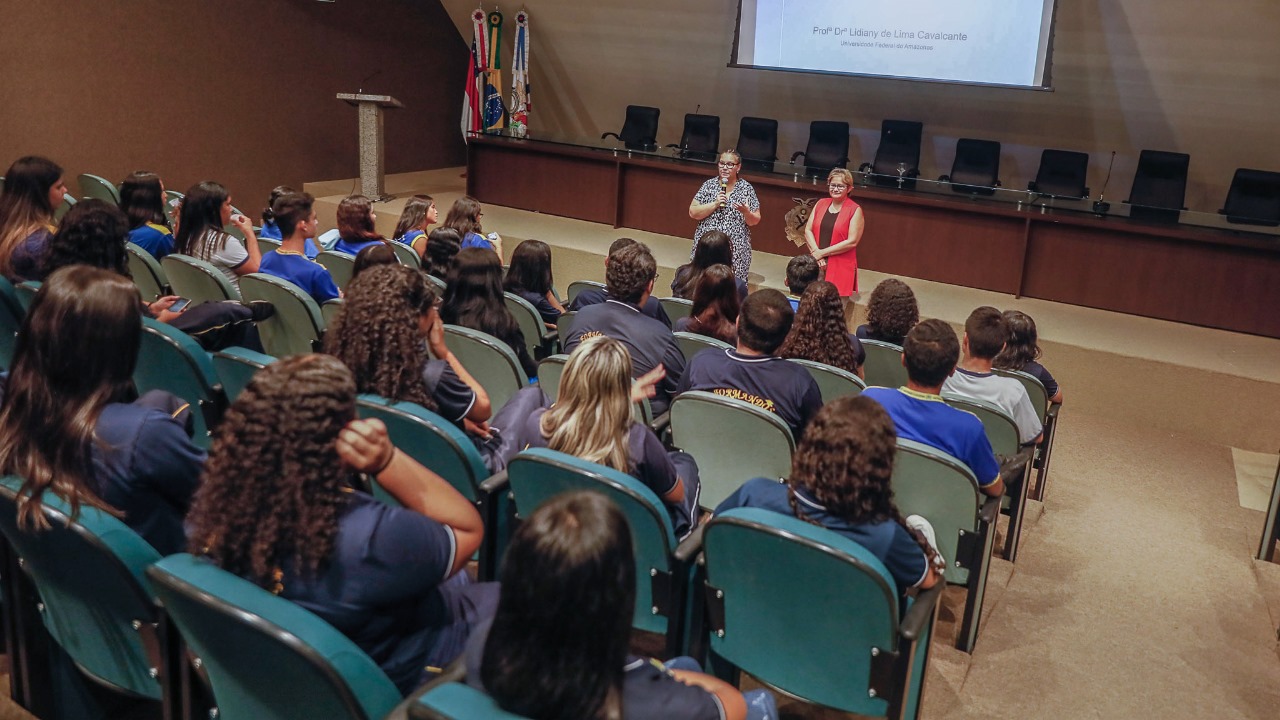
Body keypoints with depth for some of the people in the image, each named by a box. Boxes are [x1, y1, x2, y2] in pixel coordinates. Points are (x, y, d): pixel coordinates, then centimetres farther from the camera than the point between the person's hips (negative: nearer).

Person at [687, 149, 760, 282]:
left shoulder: (746, 188, 2)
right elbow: (693, 213, 0)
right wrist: (715, 204, -11)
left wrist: (746, 212, -17)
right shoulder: (709, 185, 5)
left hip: (736, 250, -1)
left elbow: (754, 221, 4)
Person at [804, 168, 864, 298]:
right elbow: (808, 230, 6)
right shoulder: (821, 204, 9)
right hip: (816, 264, 4)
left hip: (841, 267, -4)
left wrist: (822, 253, -11)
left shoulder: (855, 210, -4)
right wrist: (816, 253, -11)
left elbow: (852, 242, -11)